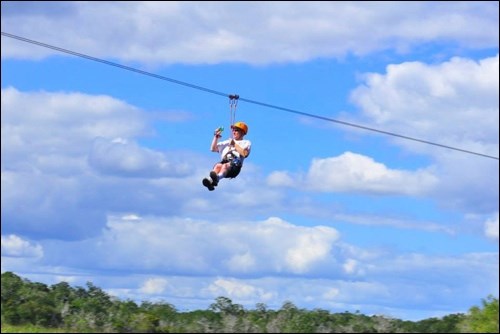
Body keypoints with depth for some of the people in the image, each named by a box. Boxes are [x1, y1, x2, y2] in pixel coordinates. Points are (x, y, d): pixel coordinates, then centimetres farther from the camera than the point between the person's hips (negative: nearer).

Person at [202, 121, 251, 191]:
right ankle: (210, 180, -62)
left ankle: (217, 178, -71)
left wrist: (234, 144, -1)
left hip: (235, 165, -4)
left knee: (225, 166, -39)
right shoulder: (227, 142, 36)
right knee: (218, 165, -33)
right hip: (223, 161, 4)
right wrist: (216, 137, 20)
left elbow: (244, 153, 1)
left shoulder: (246, 143, 22)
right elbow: (213, 149, 32)